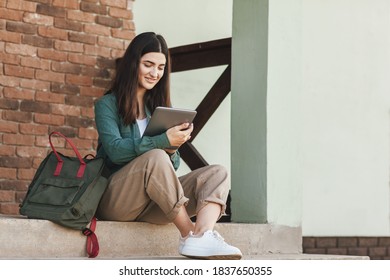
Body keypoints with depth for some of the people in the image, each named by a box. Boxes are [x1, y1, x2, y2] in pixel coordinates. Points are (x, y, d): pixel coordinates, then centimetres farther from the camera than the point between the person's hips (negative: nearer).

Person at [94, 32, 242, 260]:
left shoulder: (159, 106, 19)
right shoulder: (108, 104, 3)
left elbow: (173, 166, 13)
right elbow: (115, 150, -15)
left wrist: (172, 150, -11)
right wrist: (164, 141, -24)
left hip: (153, 203, 6)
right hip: (114, 198, -5)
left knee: (217, 174, -15)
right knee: (155, 157, -34)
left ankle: (203, 236, -45)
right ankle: (189, 234, -30)